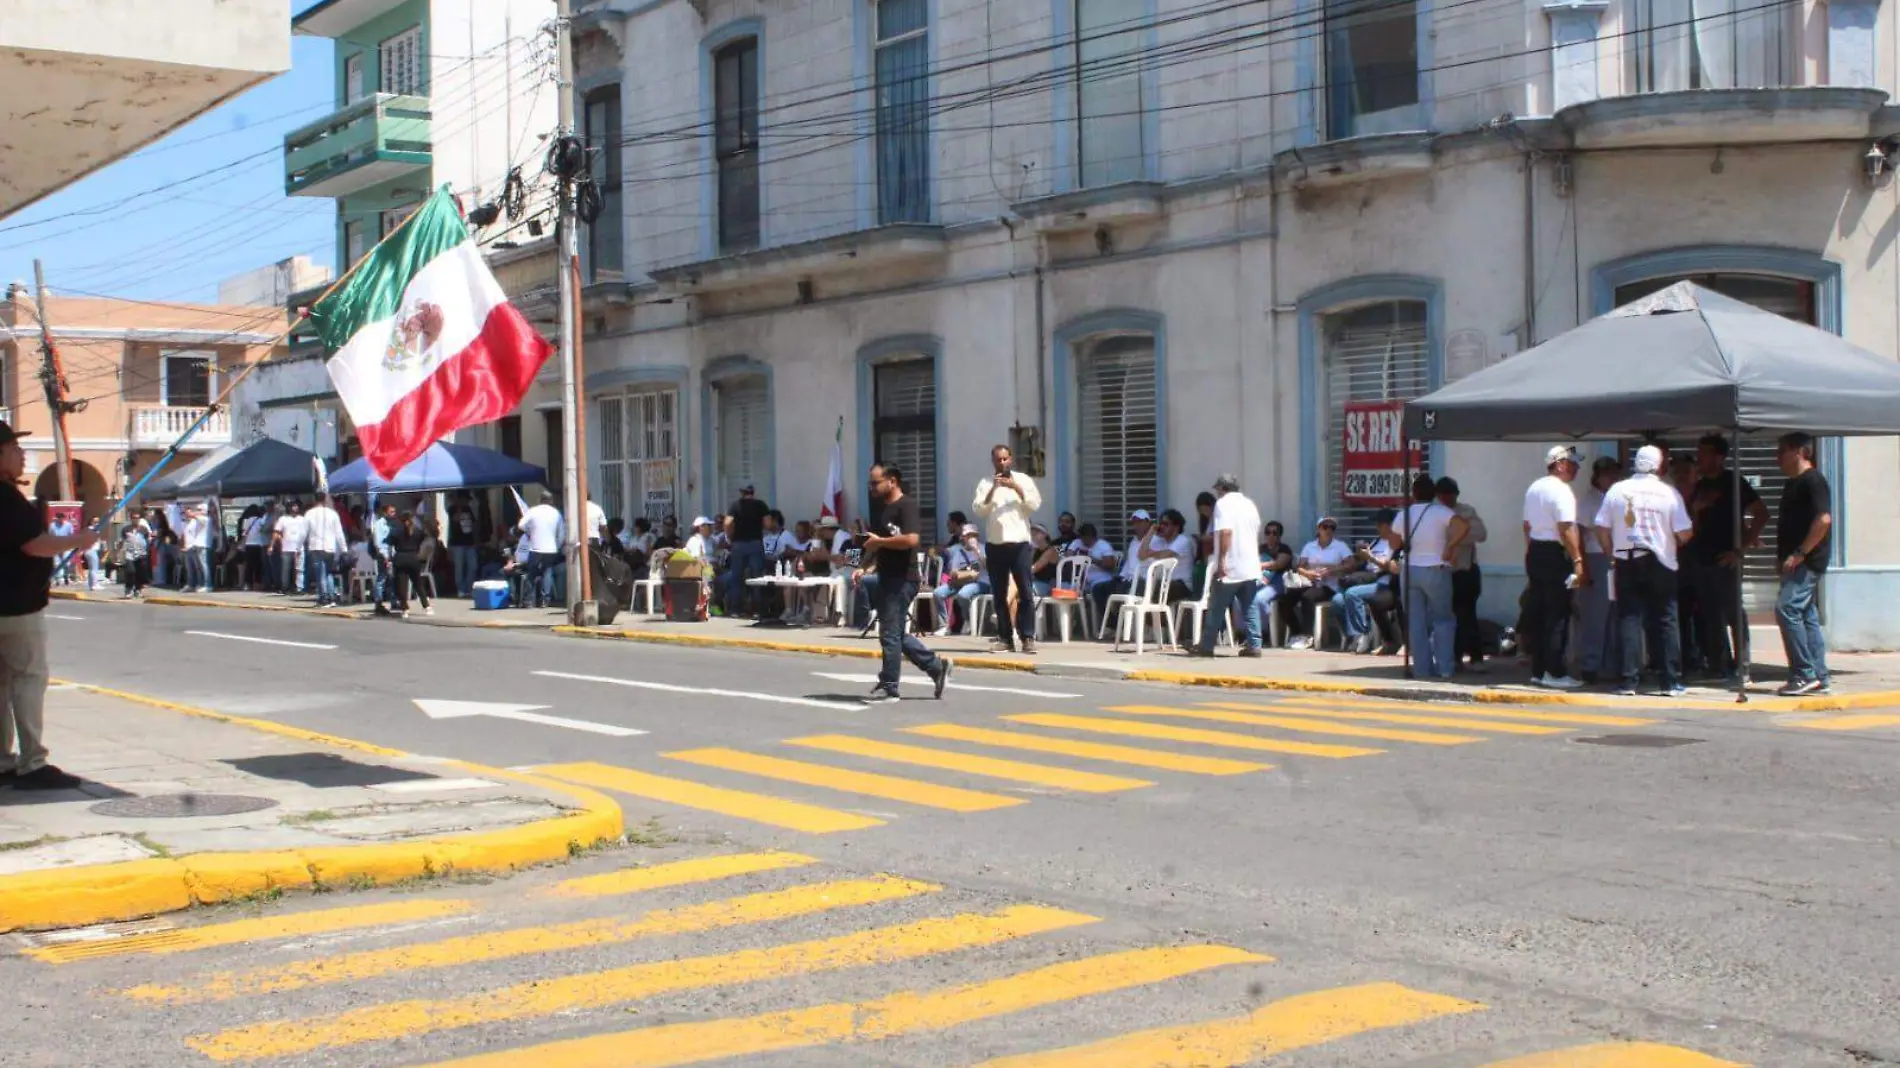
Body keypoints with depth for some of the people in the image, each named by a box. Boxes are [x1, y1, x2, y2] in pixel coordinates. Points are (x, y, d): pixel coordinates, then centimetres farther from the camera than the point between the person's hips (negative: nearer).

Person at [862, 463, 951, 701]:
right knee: (897, 633, 12)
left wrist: (879, 541, -17)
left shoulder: (906, 505, -13)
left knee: (890, 633, -5)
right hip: (888, 578, 10)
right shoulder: (882, 507, 15)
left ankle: (888, 687, 2)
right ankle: (937, 666, 20)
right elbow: (876, 545, 25)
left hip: (902, 579, -10)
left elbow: (912, 539, -27)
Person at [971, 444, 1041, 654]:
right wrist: (992, 490, -14)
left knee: (1026, 592, -6)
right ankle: (1005, 638, 10)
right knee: (1000, 594, 5)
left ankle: (1028, 638, -5)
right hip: (994, 544, 1)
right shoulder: (985, 483, 7)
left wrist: (1017, 488, -11)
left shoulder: (1023, 480, 7)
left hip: (1019, 542, -1)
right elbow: (979, 510, -3)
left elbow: (1035, 504, -2)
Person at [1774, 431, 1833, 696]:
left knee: (1786, 609, -17)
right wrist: (1784, 555, 16)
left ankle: (1805, 674, -16)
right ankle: (1819, 678, 11)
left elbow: (1824, 519, -21)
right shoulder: (1793, 484, 19)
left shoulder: (1813, 481, -11)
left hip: (1807, 562, -10)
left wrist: (1799, 553, -22)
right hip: (1799, 564, 10)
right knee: (1808, 617, 9)